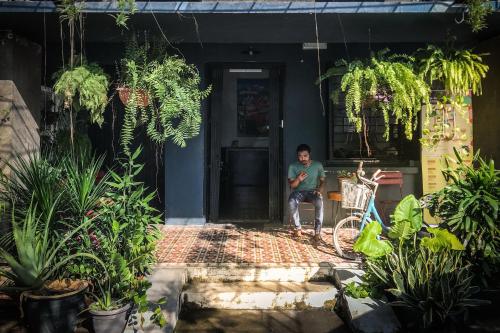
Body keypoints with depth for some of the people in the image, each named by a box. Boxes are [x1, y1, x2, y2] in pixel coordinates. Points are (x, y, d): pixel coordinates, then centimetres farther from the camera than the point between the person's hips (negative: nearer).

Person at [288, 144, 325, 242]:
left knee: (319, 202, -35)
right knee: (291, 202, -35)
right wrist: (298, 180, -25)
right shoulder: (293, 166, -3)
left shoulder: (318, 165, 0)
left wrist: (320, 189, -13)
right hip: (299, 191, 0)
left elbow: (322, 180, 8)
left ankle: (317, 231, -23)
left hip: (312, 191, 0)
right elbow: (292, 185, -3)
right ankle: (298, 227, -13)